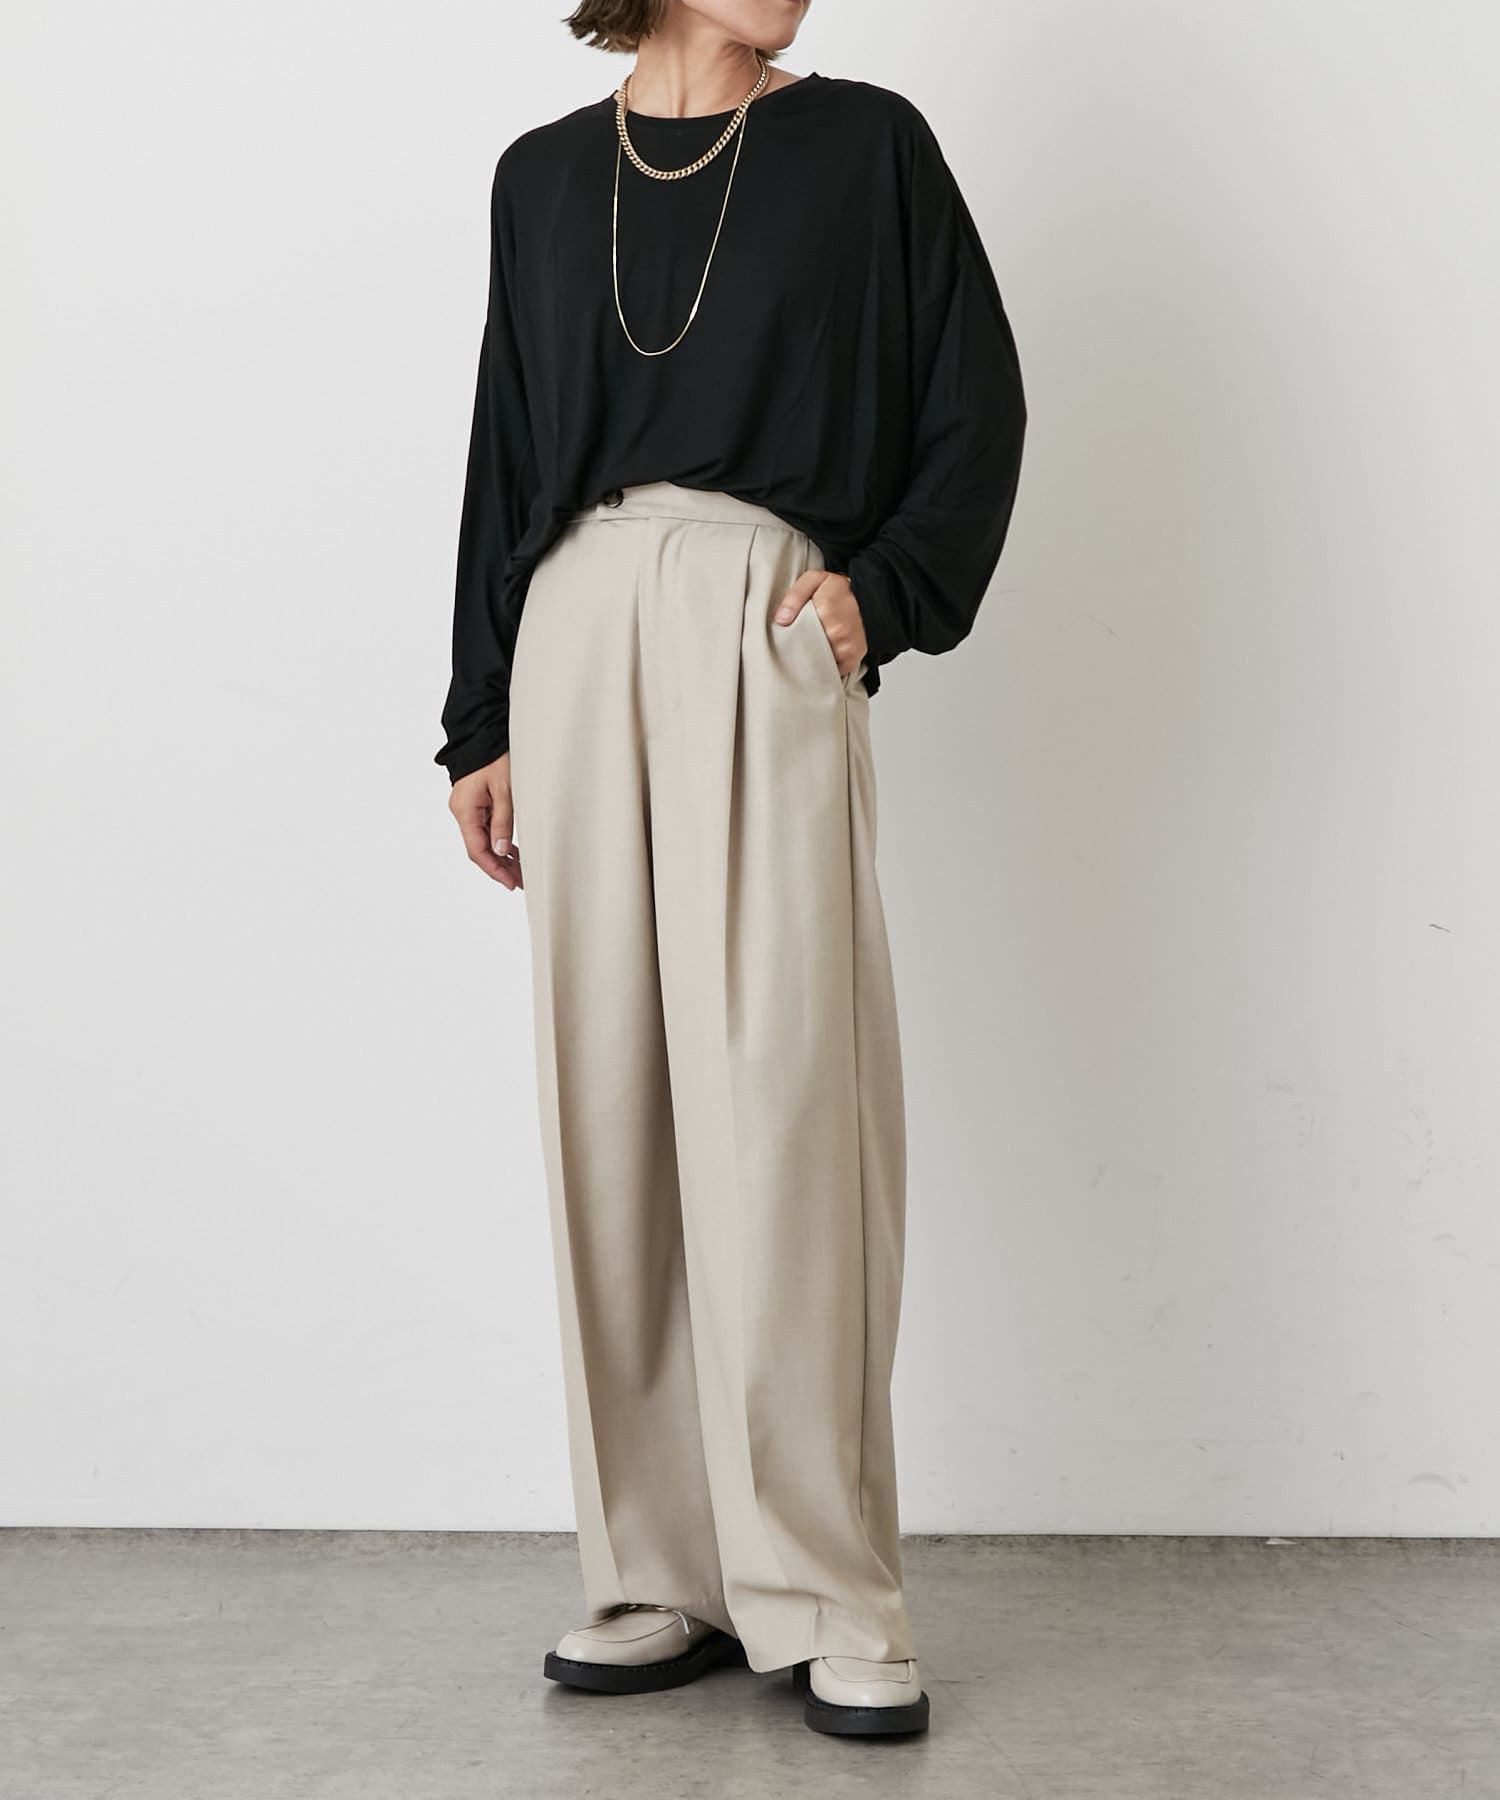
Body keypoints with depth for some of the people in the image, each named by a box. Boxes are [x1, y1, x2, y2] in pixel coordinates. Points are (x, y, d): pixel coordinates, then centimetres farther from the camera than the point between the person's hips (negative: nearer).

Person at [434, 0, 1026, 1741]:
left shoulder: (866, 144, 10)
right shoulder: (544, 177, 17)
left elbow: (976, 403, 9)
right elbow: (507, 455, 17)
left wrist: (887, 589, -6)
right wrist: (480, 725, 13)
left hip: (764, 636, -3)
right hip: (579, 634, 3)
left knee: (777, 1093, -10)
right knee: (609, 1100, 1)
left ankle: (827, 1594, -1)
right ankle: (669, 1574, 9)